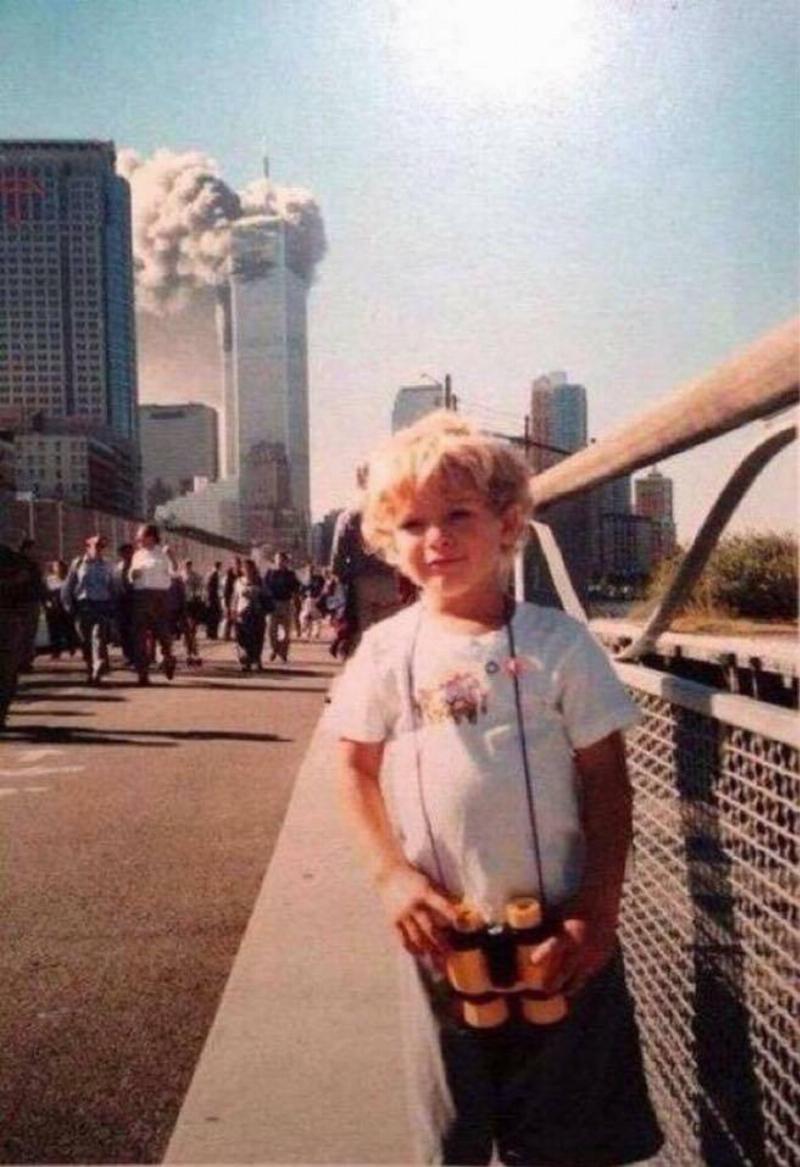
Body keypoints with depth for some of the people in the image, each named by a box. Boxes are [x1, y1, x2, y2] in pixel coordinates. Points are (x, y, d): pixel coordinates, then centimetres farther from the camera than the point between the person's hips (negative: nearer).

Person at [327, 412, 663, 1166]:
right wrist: (392, 876, -9)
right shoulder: (387, 651, -3)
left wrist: (599, 910, -9)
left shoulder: (557, 643, -7)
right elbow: (356, 769, 3)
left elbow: (606, 781, -5)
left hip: (556, 930, -1)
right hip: (443, 928, 1)